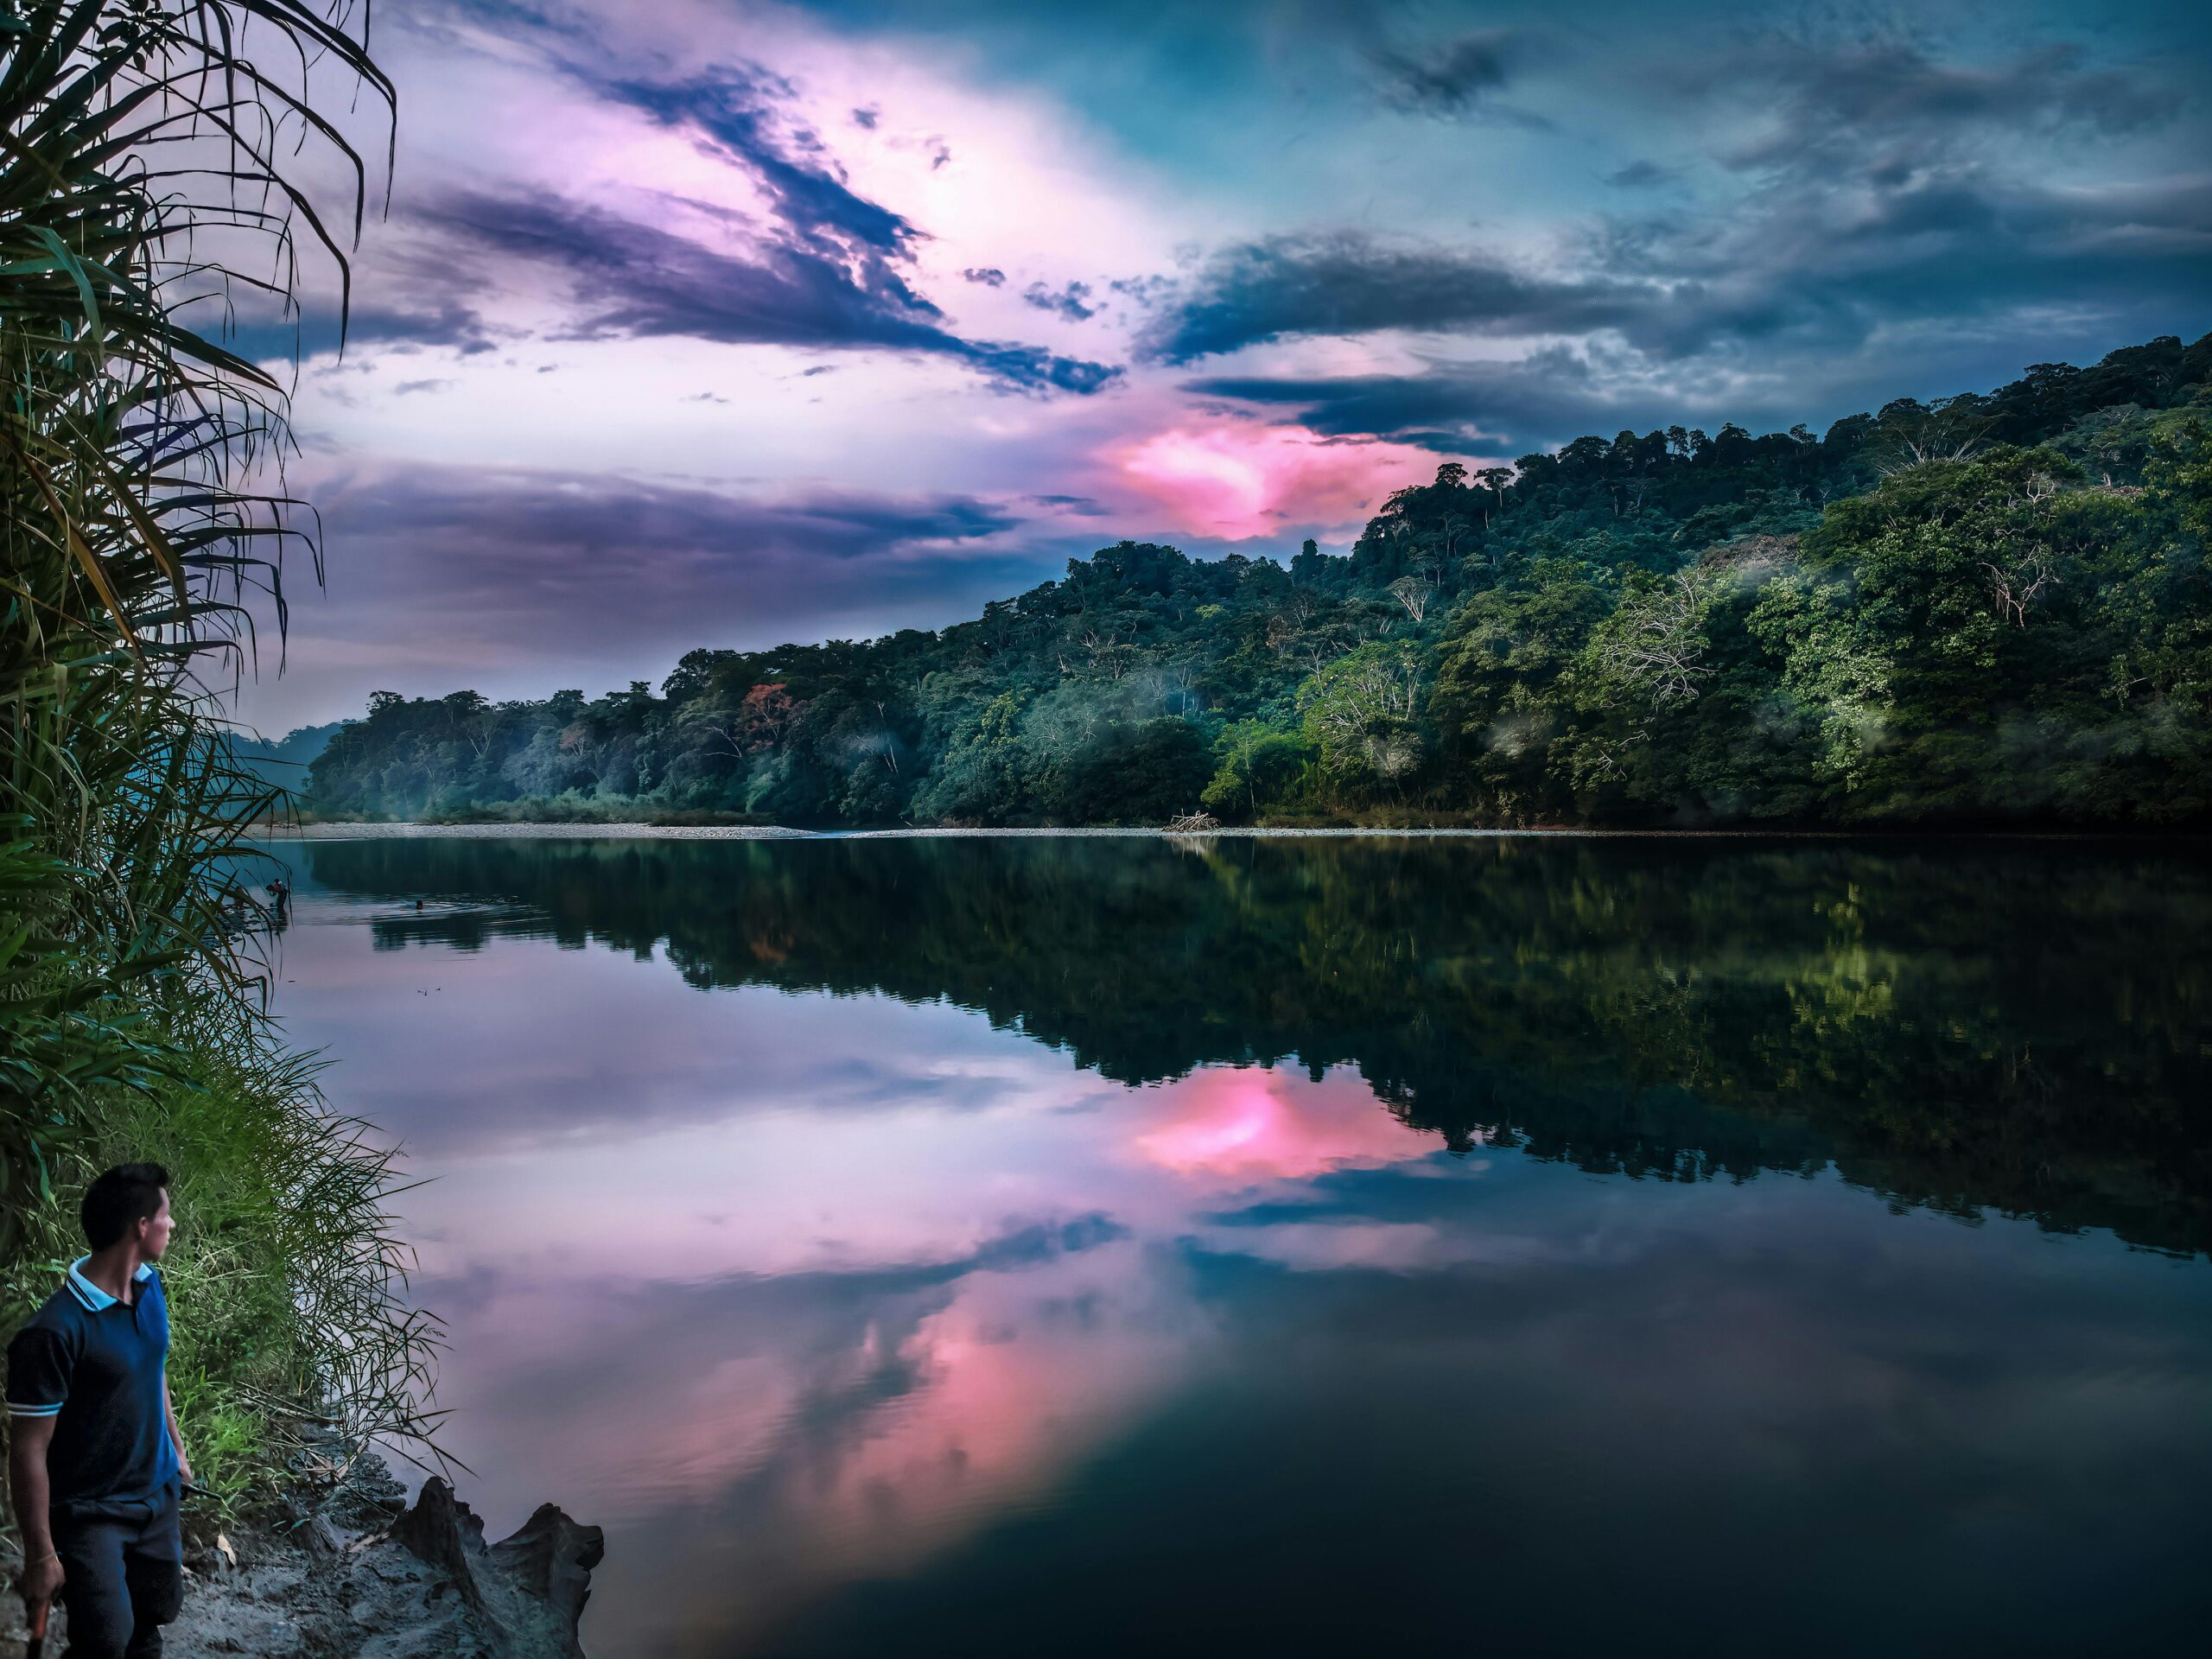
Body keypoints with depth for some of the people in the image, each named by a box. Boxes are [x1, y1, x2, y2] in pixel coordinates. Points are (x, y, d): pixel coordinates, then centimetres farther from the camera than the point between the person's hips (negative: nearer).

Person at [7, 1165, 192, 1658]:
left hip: (157, 1493, 7)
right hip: (89, 1512, -7)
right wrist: (40, 1554, -16)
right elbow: (28, 1451, -21)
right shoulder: (54, 1333, -28)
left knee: (156, 1611, 18)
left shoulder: (149, 1285, -4)